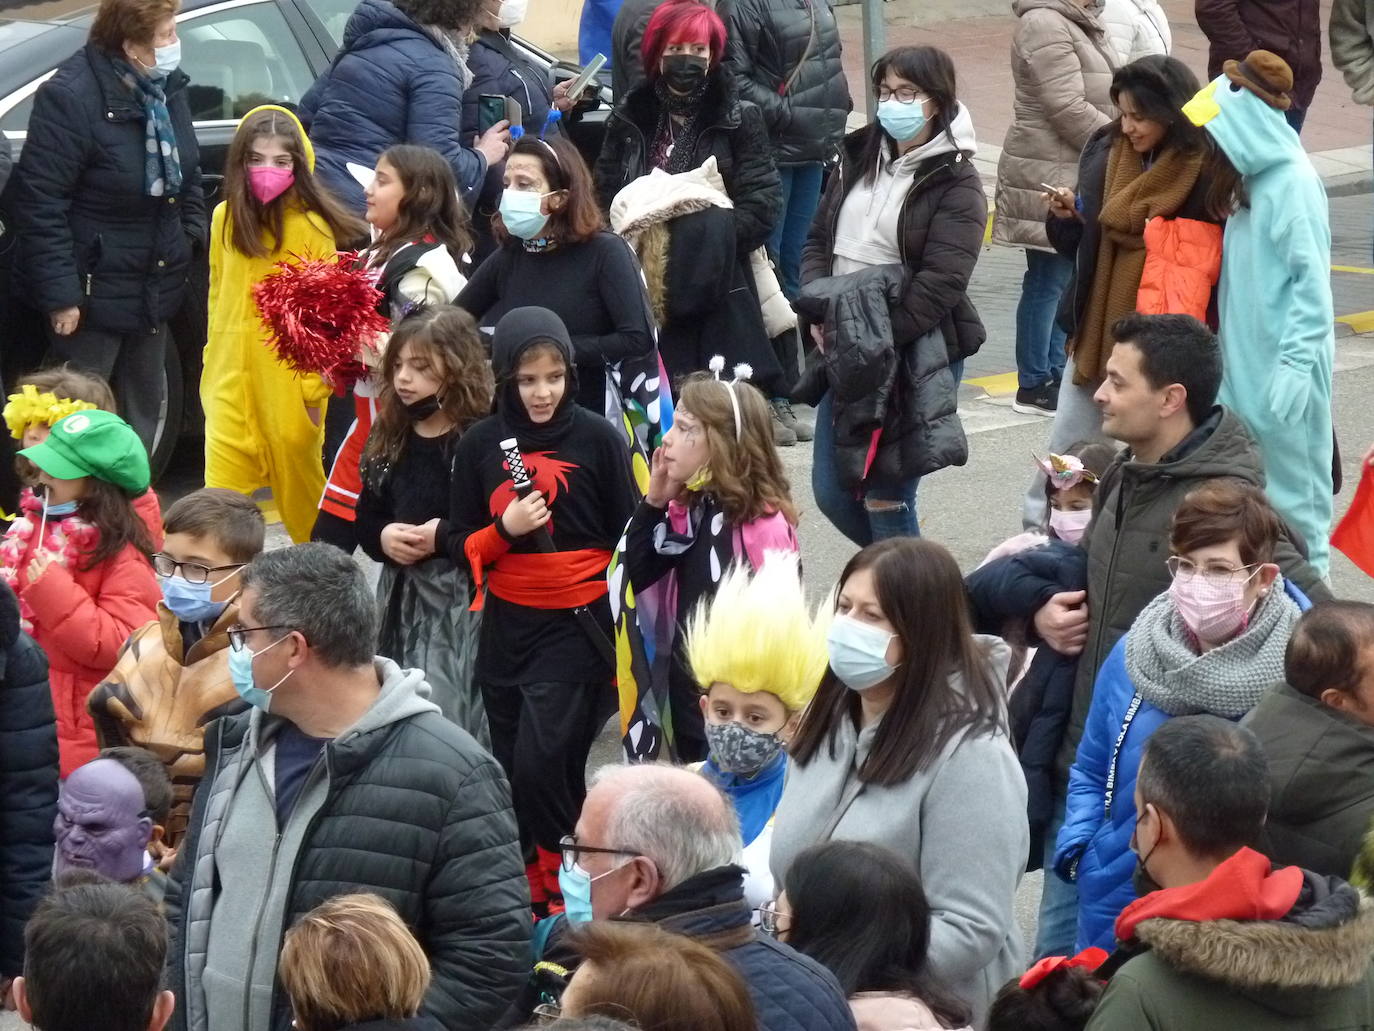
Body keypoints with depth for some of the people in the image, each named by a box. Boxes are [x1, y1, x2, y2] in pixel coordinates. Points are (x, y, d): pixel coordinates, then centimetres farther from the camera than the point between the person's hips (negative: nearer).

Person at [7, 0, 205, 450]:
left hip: (155, 289, 8)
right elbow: (40, 202, -22)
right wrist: (59, 294, -22)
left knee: (142, 413, 19)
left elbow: (187, 173, 19)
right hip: (95, 291, -8)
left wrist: (193, 233, 8)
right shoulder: (71, 96, -23)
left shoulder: (167, 87, 2)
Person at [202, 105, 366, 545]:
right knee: (222, 489, -2)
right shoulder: (225, 217, 7)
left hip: (290, 378, -4)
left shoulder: (312, 226, -9)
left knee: (299, 479, 8)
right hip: (232, 377, 4)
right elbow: (218, 296, 13)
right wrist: (213, 366, 10)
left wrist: (315, 390, -10)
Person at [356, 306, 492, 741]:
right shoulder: (389, 438, 12)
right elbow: (364, 520, 18)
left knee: (455, 714, -11)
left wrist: (444, 537, -17)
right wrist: (383, 537, -3)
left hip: (464, 603, -7)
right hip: (401, 598, 7)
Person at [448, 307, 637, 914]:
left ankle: (566, 893, -1)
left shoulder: (598, 440, -4)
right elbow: (462, 547, 8)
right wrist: (504, 529, -13)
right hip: (505, 629, 4)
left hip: (577, 627, -4)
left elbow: (630, 543, 3)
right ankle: (532, 897, 19)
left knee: (543, 763, -15)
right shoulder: (479, 447, 3)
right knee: (512, 773, 7)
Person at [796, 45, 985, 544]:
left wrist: (879, 342, -22)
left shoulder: (956, 185, -8)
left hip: (916, 355, -7)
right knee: (831, 492, 9)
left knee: (885, 498, -7)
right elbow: (819, 240, 16)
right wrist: (819, 312, -2)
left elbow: (940, 282, -17)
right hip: (847, 349, 7)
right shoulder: (858, 158, 12)